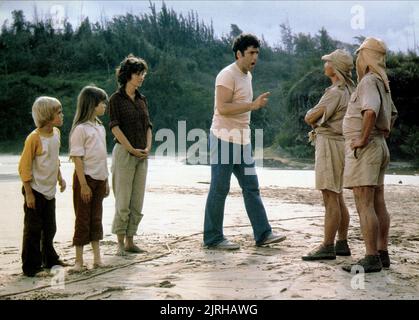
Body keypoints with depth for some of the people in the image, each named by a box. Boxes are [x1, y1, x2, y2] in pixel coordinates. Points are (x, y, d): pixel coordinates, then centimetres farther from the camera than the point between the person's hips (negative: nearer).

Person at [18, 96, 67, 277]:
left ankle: (50, 260, 34)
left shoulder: (56, 133, 3)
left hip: (50, 190, 8)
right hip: (35, 191, -7)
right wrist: (28, 193, -17)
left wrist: (60, 177, 15)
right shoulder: (34, 138, -20)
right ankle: (31, 267, 12)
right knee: (33, 230, 2)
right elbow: (24, 167, -17)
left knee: (50, 228, 19)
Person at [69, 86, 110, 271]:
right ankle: (79, 260, 11)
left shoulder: (100, 127, 11)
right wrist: (83, 184, -18)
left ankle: (97, 257, 20)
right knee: (83, 219, 1)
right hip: (85, 178, -7)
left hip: (99, 179, 7)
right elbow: (77, 158, -15)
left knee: (96, 218, 12)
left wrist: (106, 181, 15)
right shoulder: (80, 129, -12)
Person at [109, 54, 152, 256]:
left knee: (137, 202, 6)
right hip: (124, 152, -6)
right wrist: (132, 149, -12)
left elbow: (148, 126, 14)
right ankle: (120, 243, 4)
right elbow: (115, 127, -9)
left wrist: (148, 147, -1)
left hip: (142, 155, 6)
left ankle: (130, 241, 13)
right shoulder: (116, 99, -3)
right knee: (123, 201, -4)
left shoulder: (142, 99, 14)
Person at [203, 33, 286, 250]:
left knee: (251, 187, 7)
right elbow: (222, 108, -23)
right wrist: (253, 105, -25)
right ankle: (213, 238, 7)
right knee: (219, 189, -2)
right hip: (224, 138, -9)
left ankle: (263, 234, 11)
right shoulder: (227, 75, -13)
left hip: (242, 140, 9)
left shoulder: (247, 76, 16)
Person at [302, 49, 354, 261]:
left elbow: (310, 117, -13)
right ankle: (342, 244, 19)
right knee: (337, 198, 13)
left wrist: (315, 123, 9)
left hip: (330, 145, -10)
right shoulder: (349, 90, 14)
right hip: (340, 143, 10)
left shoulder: (335, 92, -15)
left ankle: (327, 247, -5)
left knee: (330, 198, -8)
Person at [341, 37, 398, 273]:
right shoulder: (382, 83, 17)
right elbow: (392, 115, 32)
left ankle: (372, 258, -9)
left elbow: (371, 111, -32)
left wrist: (363, 139, -22)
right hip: (379, 146, 10)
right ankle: (383, 254, 16)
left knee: (365, 205, -10)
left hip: (365, 149, -10)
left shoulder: (369, 81, -13)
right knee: (378, 204, 11)